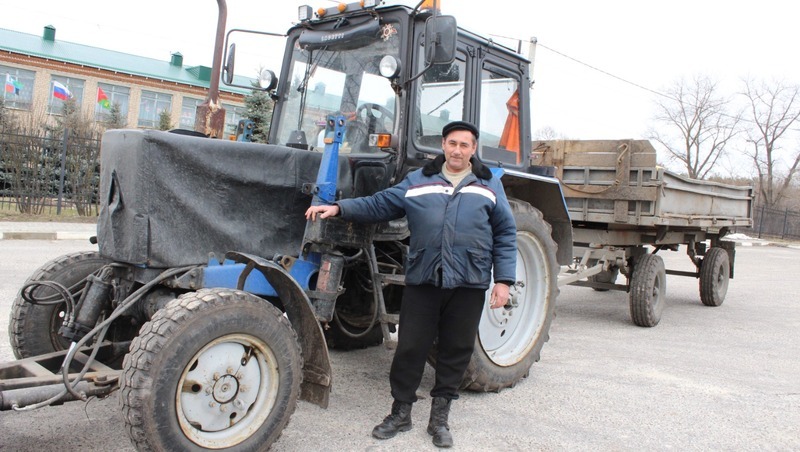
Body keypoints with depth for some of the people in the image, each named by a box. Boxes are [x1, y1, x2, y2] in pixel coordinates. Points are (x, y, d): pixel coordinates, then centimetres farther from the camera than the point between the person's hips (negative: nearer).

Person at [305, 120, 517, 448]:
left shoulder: (489, 185, 8)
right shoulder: (418, 180, 9)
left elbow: (505, 235, 6)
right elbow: (379, 205, 8)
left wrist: (504, 280, -1)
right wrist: (338, 208, -4)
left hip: (468, 284, 0)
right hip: (422, 280, 0)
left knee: (455, 350, 8)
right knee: (410, 347, 5)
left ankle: (439, 417, 25)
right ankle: (401, 412, 23)